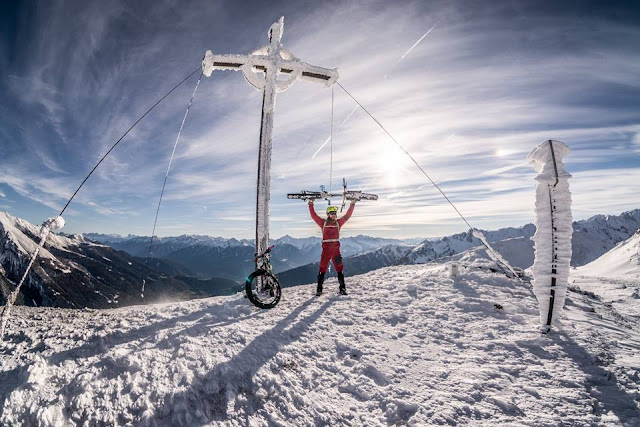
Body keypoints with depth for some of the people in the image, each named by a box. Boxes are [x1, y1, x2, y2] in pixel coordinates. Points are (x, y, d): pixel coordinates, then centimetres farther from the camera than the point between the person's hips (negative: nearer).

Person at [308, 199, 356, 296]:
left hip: (336, 249, 2)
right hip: (326, 249, -2)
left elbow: (347, 215, 10)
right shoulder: (323, 222, 5)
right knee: (322, 268, -1)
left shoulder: (338, 222, 10)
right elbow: (314, 216, 2)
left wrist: (352, 205, 6)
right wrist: (311, 205, -3)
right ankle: (319, 289, 6)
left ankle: (342, 288, 13)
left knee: (340, 269, 4)